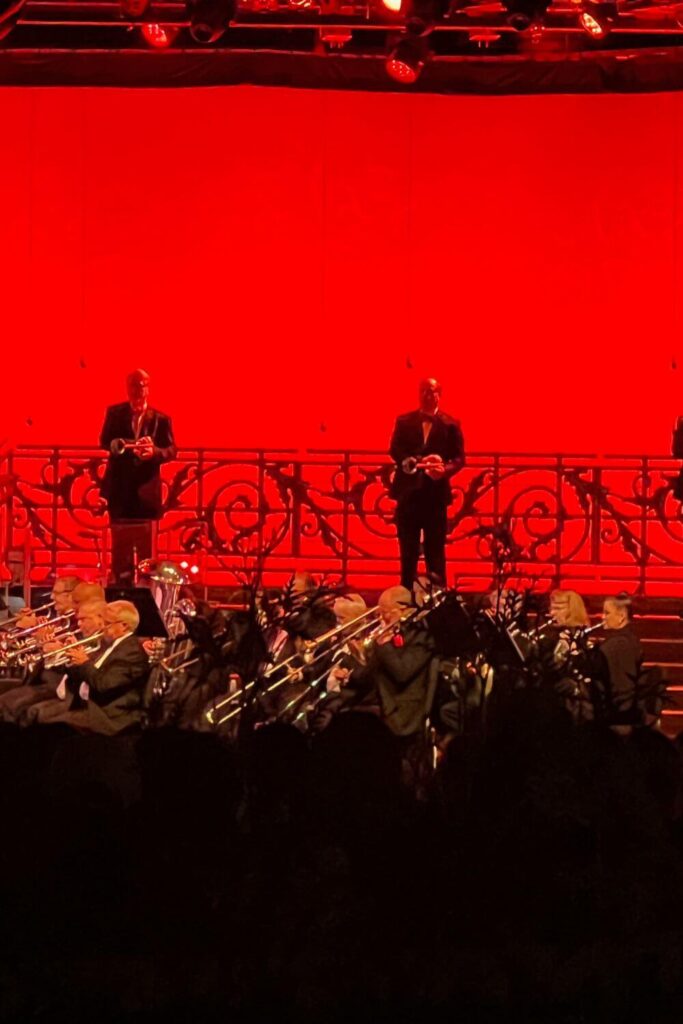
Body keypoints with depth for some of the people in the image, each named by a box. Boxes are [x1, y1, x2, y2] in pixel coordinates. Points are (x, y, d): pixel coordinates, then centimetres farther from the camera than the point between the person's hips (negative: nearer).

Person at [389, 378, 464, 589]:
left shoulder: (450, 425, 4)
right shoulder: (404, 421, 8)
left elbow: (459, 458, -2)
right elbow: (395, 450, -3)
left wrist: (445, 469, -24)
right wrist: (412, 462, -23)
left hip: (435, 494, -1)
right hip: (408, 492, 1)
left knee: (435, 552, 2)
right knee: (408, 552, 6)